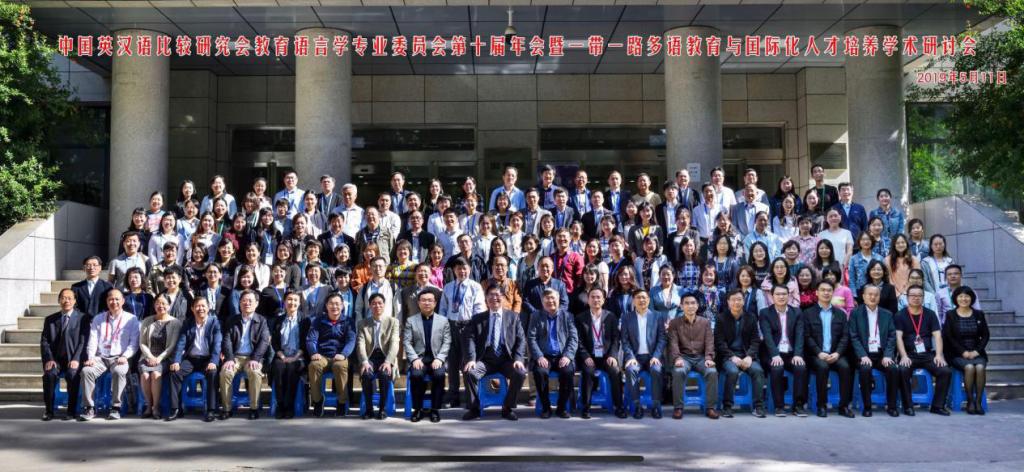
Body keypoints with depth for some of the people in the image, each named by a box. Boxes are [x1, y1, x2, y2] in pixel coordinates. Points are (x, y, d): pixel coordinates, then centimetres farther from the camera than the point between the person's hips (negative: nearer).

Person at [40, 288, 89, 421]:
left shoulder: (83, 318, 6)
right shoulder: (50, 319, 15)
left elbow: (83, 341, -3)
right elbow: (44, 342, 7)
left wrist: (76, 359, -17)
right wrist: (49, 359, -10)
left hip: (74, 359, -2)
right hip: (55, 359, 2)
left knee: (72, 374, -33)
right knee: (49, 374, -29)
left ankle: (71, 410, -19)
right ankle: (49, 409, -16)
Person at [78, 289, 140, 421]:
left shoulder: (131, 319, 9)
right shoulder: (98, 319, 17)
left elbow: (134, 342, 3)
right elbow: (93, 341, 9)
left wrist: (125, 356, -13)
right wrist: (90, 358, -8)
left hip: (119, 358, -3)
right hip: (100, 357, 3)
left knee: (119, 371, -36)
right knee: (86, 371, -28)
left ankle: (115, 407, -24)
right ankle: (90, 407, -19)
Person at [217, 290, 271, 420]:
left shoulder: (262, 321, 10)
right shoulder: (232, 320, 15)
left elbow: (264, 342, -2)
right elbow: (227, 341, 5)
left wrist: (254, 359, -17)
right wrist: (229, 359, -13)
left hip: (253, 357, -2)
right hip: (235, 357, 2)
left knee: (255, 373, -34)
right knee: (225, 372, -29)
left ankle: (254, 408, -21)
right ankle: (226, 408, -19)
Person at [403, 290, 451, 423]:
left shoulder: (443, 321, 12)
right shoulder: (411, 321, 11)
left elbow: (447, 343, 5)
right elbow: (406, 342, 3)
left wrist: (439, 358, -10)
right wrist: (415, 359, -12)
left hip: (436, 359, 0)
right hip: (419, 358, 0)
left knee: (439, 374, -31)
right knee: (416, 375, -31)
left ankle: (435, 409, -15)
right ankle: (418, 409, -13)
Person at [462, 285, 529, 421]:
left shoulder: (513, 317, 13)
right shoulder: (477, 318, 12)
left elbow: (521, 339, 6)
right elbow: (469, 338, 0)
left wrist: (518, 359, -11)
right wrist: (471, 359, -17)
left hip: (506, 360, 0)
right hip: (485, 360, 0)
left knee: (520, 373, -29)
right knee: (469, 372, -29)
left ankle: (507, 408, -10)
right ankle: (474, 408, -9)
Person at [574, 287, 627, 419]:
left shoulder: (611, 317, 9)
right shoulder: (580, 318, 5)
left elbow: (616, 339, 4)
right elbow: (579, 341, 0)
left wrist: (613, 355, -12)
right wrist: (586, 357, -15)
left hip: (607, 356, 1)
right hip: (589, 357, -1)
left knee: (616, 371, -28)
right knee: (588, 371, -32)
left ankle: (619, 407, -15)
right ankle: (585, 407, -20)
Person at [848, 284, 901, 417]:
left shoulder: (887, 314, 14)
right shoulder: (855, 313, 5)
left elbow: (892, 337, 7)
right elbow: (854, 337, -3)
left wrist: (887, 355, -9)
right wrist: (863, 356, -16)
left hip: (882, 354, 2)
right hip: (864, 355, -2)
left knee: (894, 369, -26)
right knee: (865, 369, -32)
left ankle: (891, 406, -9)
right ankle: (867, 406, -18)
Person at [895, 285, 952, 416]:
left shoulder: (930, 314, 9)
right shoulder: (900, 315, 2)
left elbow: (937, 336, 2)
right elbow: (898, 337, -7)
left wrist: (938, 355, -14)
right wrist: (904, 356, -21)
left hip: (928, 354, 3)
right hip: (909, 355, -3)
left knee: (946, 371, -21)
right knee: (903, 370, -32)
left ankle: (938, 405, -7)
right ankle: (908, 406, -18)